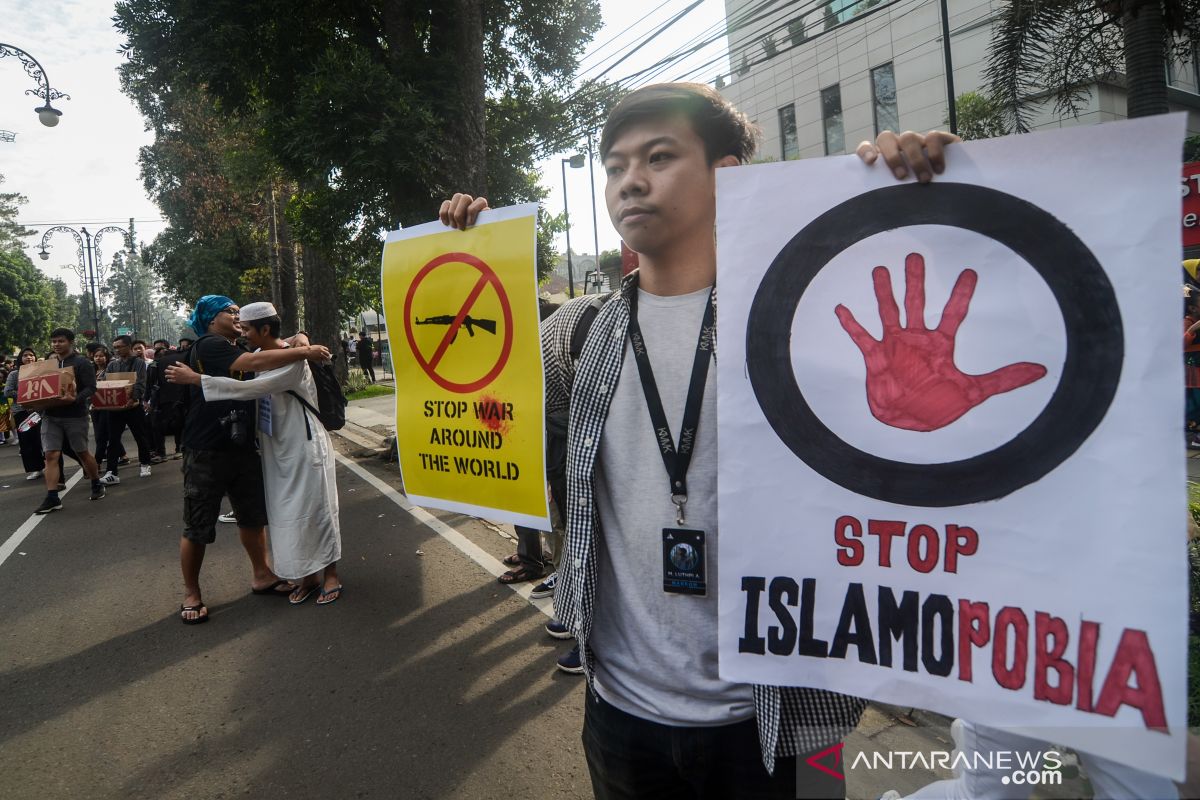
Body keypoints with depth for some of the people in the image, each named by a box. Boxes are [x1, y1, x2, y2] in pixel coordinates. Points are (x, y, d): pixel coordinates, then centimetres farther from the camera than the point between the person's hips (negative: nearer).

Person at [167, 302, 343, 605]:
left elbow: (249, 388, -29)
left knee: (315, 508, 2)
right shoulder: (259, 355, 4)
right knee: (287, 512, 11)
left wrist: (196, 379, -26)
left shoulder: (293, 361, -21)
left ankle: (330, 575, 17)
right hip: (277, 447, 8)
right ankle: (307, 576, 24)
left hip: (304, 446, -8)